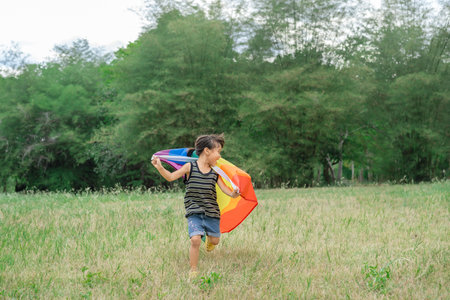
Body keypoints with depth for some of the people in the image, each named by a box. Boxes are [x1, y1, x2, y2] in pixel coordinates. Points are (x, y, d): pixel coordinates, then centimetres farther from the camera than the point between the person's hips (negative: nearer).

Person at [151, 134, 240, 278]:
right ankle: (193, 270, -1)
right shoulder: (190, 167, -3)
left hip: (212, 211, 4)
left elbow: (224, 188, 5)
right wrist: (160, 167, -21)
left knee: (215, 240, 9)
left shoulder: (215, 172, 8)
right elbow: (171, 177, -6)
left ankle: (208, 239, 48)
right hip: (194, 211, -4)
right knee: (195, 239, -17)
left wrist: (233, 193, -17)